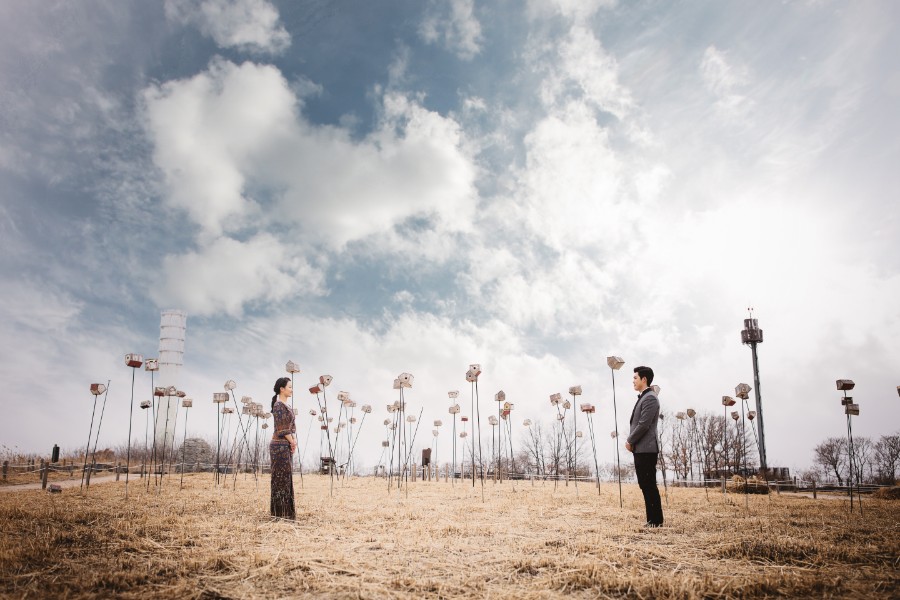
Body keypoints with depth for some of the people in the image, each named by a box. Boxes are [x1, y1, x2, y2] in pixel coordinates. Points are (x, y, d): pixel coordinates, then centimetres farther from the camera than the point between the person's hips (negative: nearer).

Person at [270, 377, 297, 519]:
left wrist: (294, 439, -1)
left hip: (286, 446, 10)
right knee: (281, 478, -4)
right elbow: (281, 428, -18)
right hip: (280, 446, -10)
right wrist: (293, 442, -8)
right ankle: (280, 512, 2)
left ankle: (287, 510, 18)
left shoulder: (286, 406, 16)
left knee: (286, 478, 12)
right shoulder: (279, 405, -14)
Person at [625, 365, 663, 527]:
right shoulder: (642, 397, 18)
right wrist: (631, 441, 8)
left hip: (646, 449, -10)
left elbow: (644, 424, -19)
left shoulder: (650, 398, -13)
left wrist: (630, 441, -10)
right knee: (645, 485, 11)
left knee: (649, 485, -4)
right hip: (640, 449, 10)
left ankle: (656, 520, 2)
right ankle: (652, 519, 16)